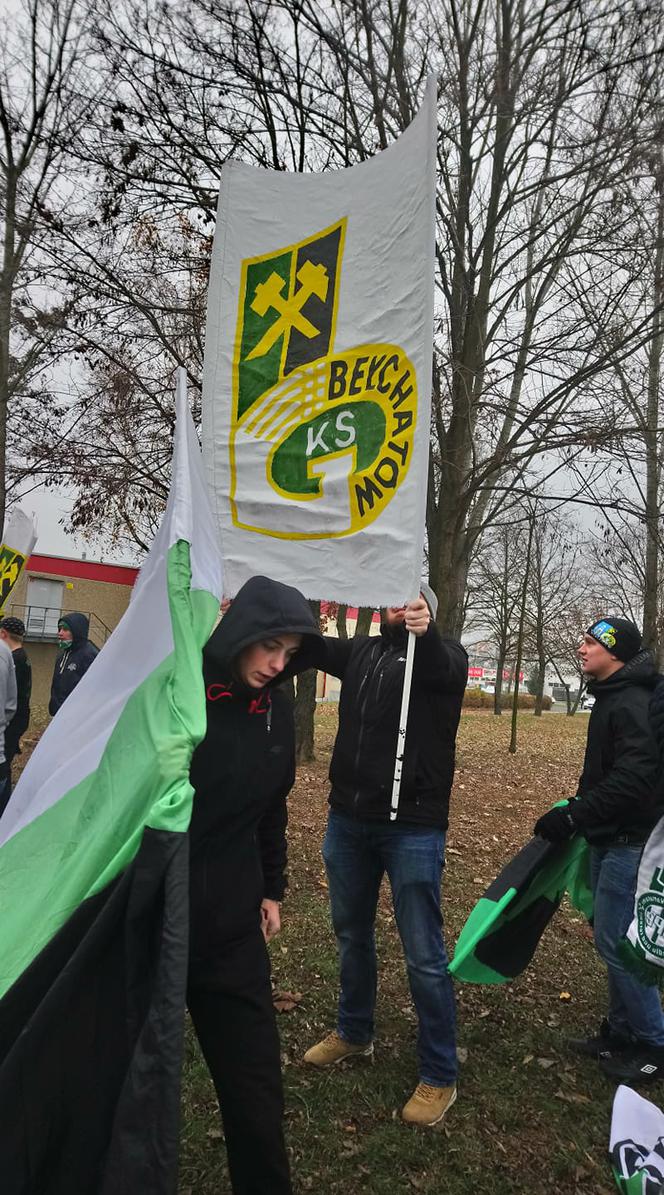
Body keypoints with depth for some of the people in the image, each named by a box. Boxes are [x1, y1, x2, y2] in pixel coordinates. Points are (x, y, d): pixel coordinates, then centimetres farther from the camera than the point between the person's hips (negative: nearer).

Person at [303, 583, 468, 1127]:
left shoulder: (443, 653, -6)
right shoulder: (363, 651, 10)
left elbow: (446, 668, -29)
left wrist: (425, 633, -50)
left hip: (413, 827, -6)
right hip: (348, 819, 6)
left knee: (424, 956, 1)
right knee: (352, 934, 21)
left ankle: (440, 1077, 19)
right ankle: (354, 1033, 42)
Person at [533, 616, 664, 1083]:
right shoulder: (613, 698, 12)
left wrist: (574, 816, -27)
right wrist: (578, 811, 17)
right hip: (610, 838, 10)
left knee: (615, 941, -2)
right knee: (612, 937, 17)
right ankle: (621, 1031, 31)